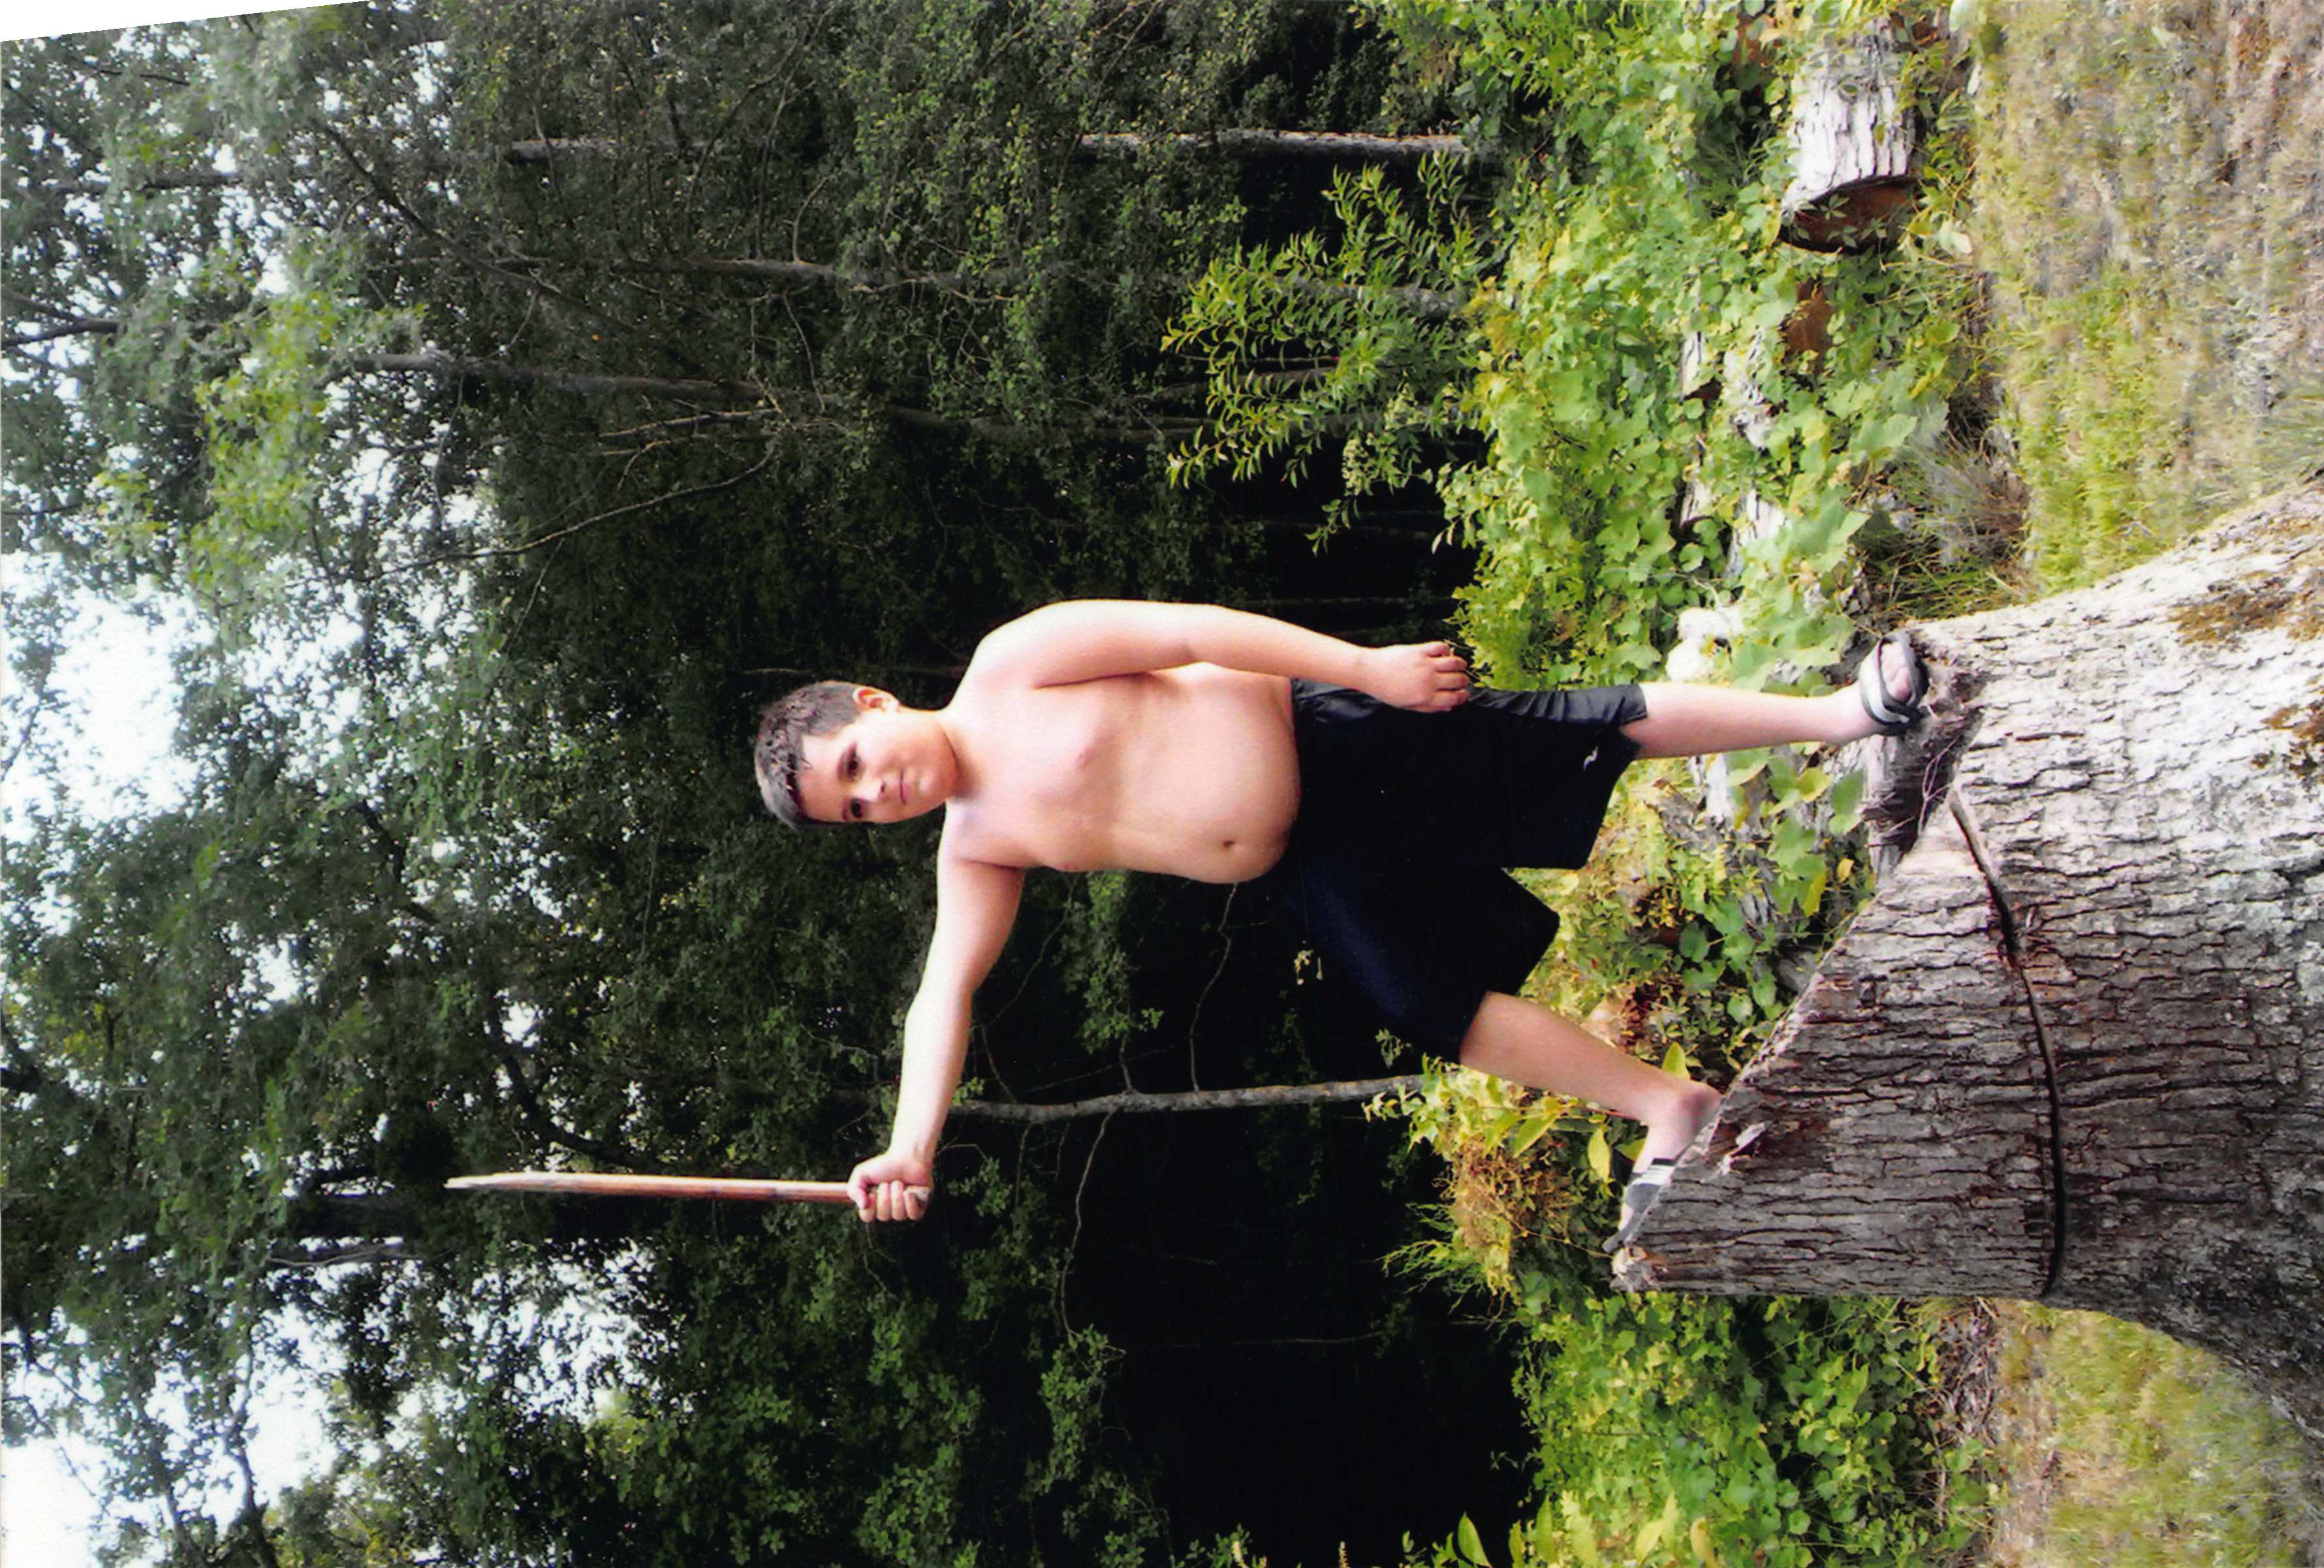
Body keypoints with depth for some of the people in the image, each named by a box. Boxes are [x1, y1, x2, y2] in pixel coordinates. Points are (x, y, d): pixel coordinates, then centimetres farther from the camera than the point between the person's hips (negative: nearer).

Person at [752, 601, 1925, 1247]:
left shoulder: (1014, 664, -11)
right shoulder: (974, 859, 5)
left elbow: (1191, 631, -15)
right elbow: (944, 989, 1)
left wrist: (1368, 666, -20)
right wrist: (913, 1146, -12)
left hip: (1336, 736, -5)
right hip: (1310, 871, 5)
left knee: (1594, 731, -11)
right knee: (1431, 1005, -5)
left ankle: (1844, 713, -2)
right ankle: (1671, 1106, 7)